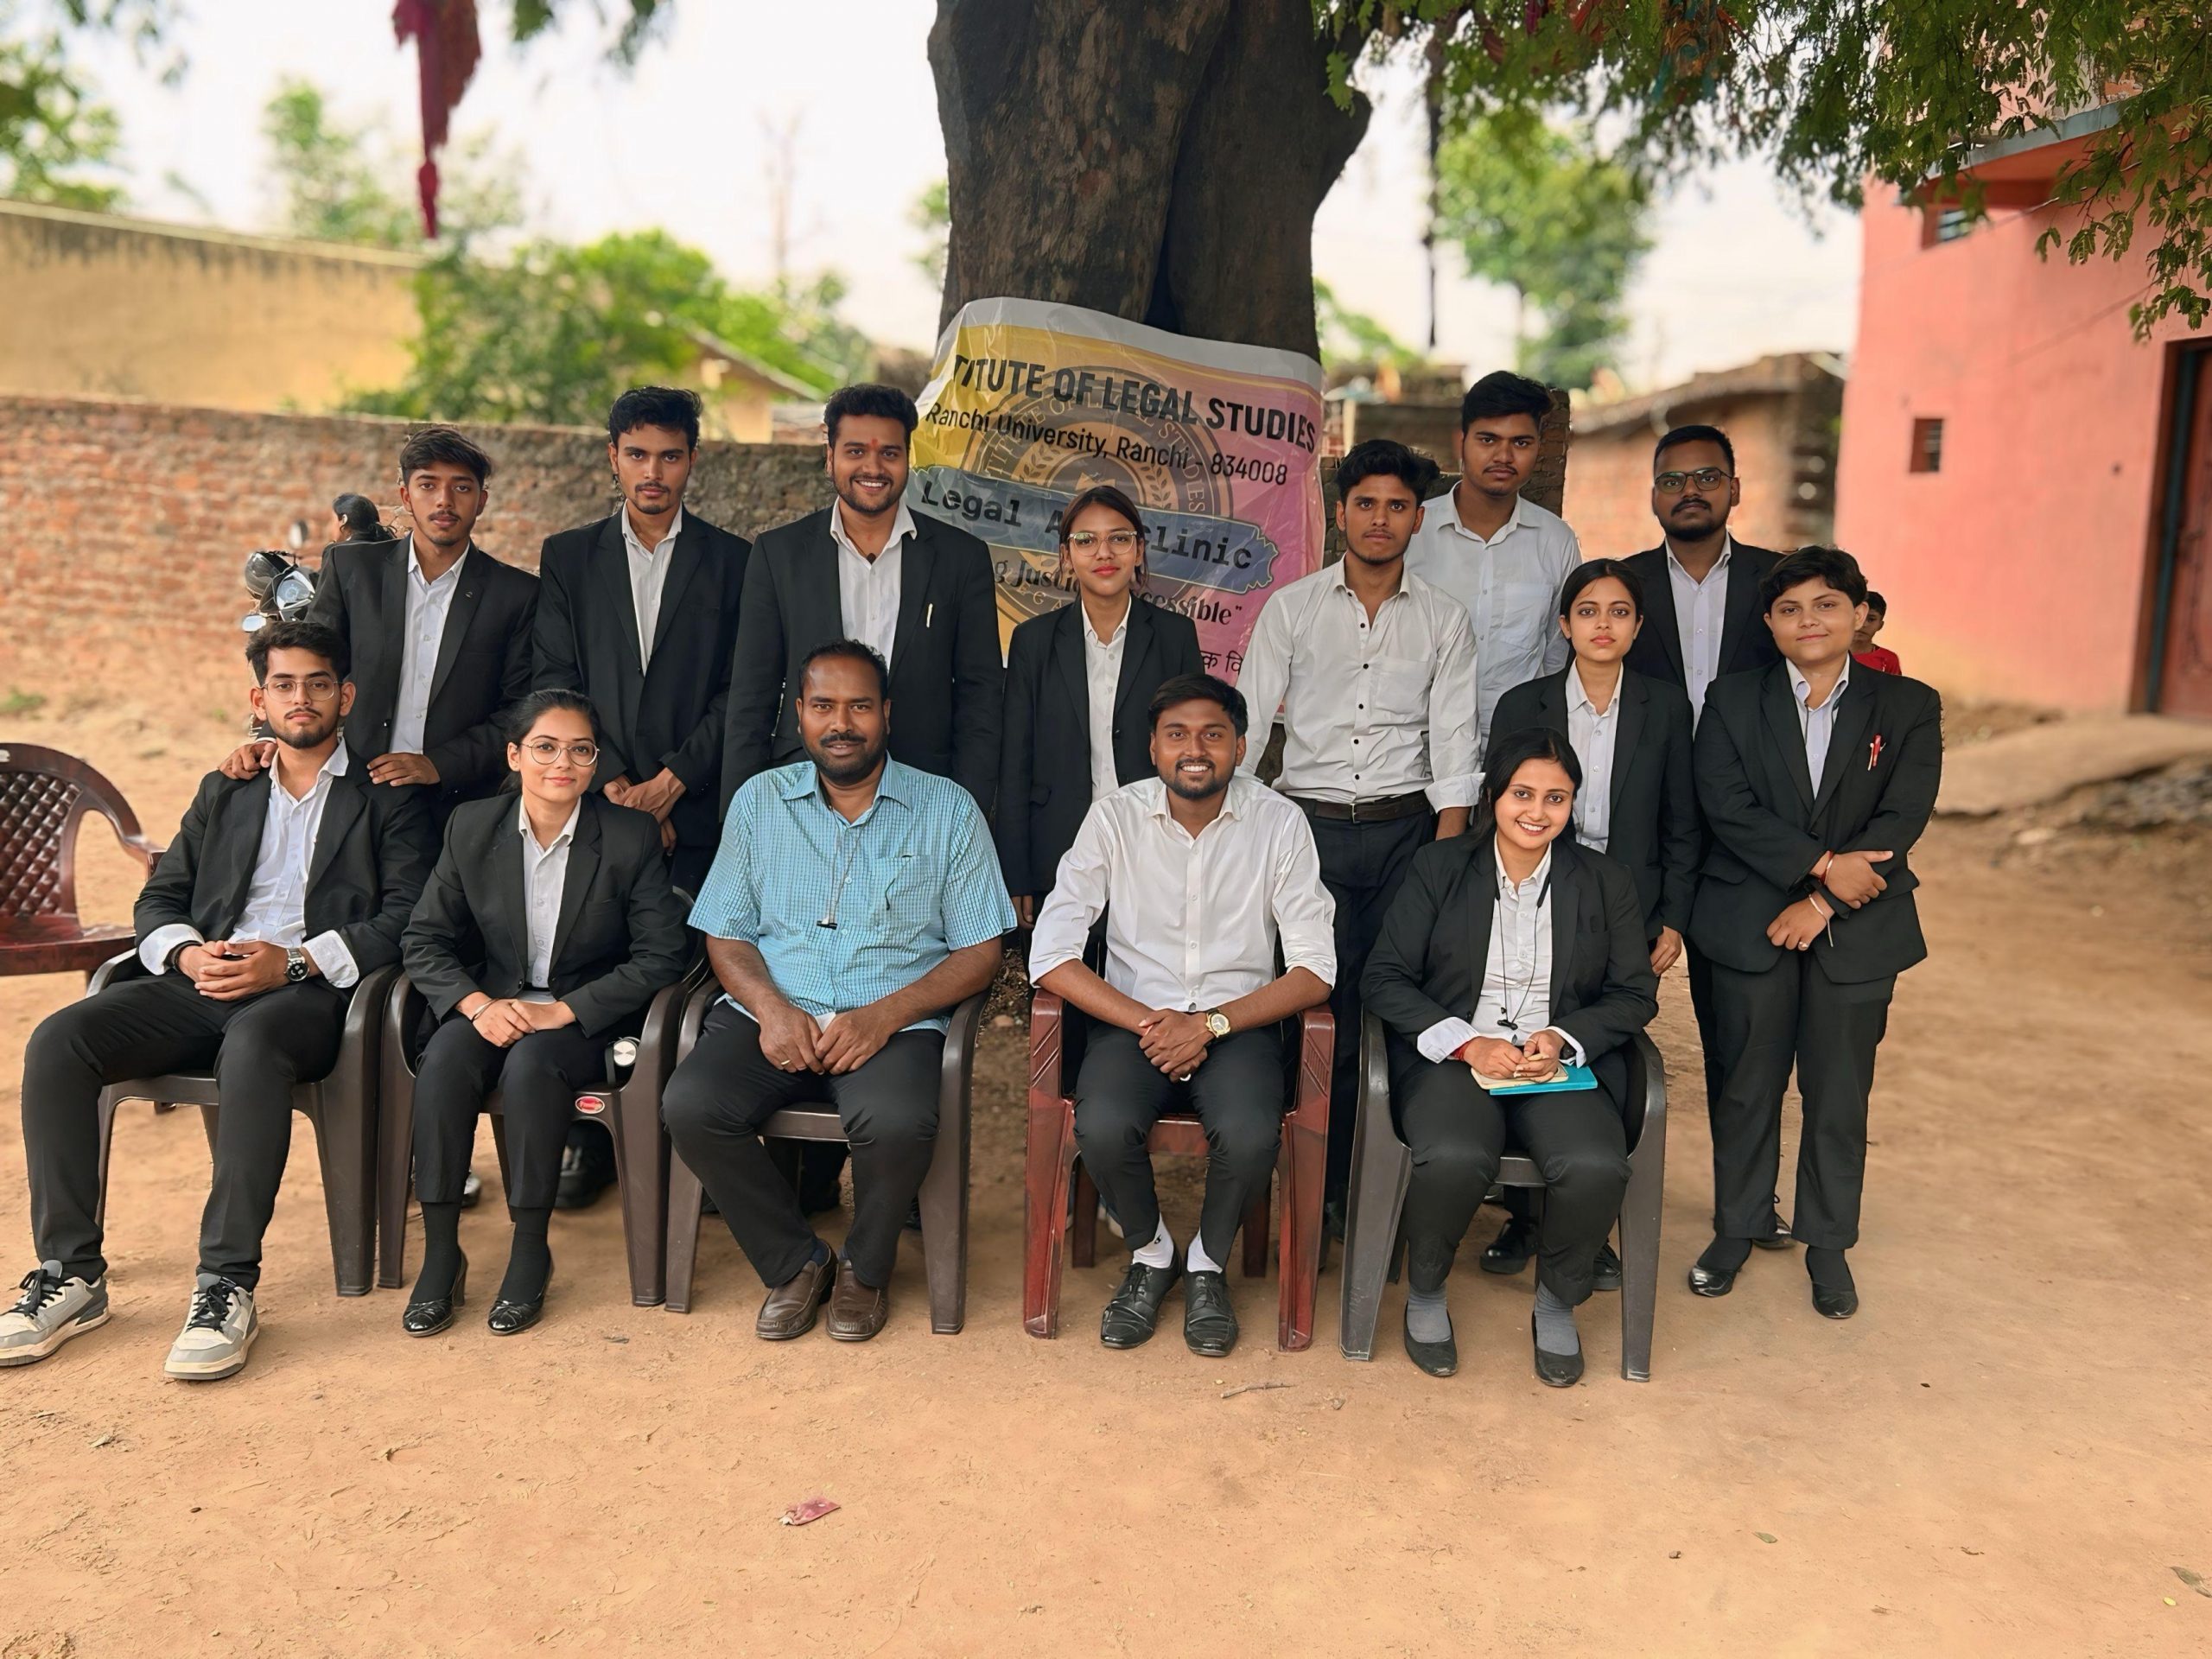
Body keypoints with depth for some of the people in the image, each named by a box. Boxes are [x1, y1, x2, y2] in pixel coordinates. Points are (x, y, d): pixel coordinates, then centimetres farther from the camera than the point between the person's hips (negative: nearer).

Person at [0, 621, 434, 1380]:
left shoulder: (389, 799, 10)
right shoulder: (222, 795, 26)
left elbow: (404, 919, -2)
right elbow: (159, 898, 20)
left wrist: (292, 962, -15)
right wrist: (187, 953, -4)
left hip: (310, 992, -5)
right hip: (201, 984, 5)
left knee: (251, 1048, -39)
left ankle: (227, 1284, -34)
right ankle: (71, 1272, -14)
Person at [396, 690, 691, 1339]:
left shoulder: (632, 835, -7)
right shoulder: (472, 827, 2)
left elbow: (663, 955, -11)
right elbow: (423, 939, 3)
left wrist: (565, 1011, -20)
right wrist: (476, 1004, -17)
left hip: (589, 1016, -3)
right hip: (494, 1005, 3)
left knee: (530, 1064, -33)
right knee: (444, 1061, -28)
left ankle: (530, 1252, -17)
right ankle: (440, 1256, -18)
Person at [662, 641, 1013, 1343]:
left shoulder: (946, 808, 4)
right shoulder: (759, 800, 12)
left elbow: (979, 952, 1)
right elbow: (725, 935, 11)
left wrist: (884, 1016, -14)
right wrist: (770, 1008, -11)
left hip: (893, 1021, -2)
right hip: (774, 1013, 3)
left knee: (898, 1122, -33)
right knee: (690, 1105, -25)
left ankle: (865, 1266, 0)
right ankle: (795, 1263, -1)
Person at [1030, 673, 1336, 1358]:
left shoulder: (1279, 824, -5)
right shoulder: (1115, 818, -4)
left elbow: (1314, 969, -7)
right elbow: (1050, 954, -9)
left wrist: (1210, 1024, -18)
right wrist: (1145, 1022, -18)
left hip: (1238, 1019, 0)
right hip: (1133, 1015, 1)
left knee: (1250, 1135, -30)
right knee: (1103, 1127, -29)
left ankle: (1206, 1262, 4)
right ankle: (1150, 1252, 5)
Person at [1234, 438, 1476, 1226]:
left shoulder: (1444, 620, 9)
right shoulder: (1290, 609, 7)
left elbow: (1453, 746, 4)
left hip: (1405, 828, 1)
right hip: (1310, 827, 0)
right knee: (1321, 1008, -4)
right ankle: (1323, 1189, 9)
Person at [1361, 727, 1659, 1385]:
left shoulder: (1606, 884, 11)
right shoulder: (1437, 868, 6)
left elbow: (1636, 994, 10)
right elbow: (1386, 977, 1)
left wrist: (1563, 1037, -10)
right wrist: (1468, 1044, -13)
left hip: (1563, 1064, 2)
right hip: (1453, 1059, -1)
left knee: (1596, 1168, -30)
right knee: (1454, 1158, -34)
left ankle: (1557, 1306, 2)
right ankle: (1425, 1297, -3)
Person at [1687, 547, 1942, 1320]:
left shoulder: (1907, 706, 3)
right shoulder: (1733, 701, 3)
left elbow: (1902, 819, -6)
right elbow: (1726, 808, -9)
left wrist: (1823, 901, -15)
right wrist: (1823, 864, -18)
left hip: (1859, 934, 0)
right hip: (1751, 926, 0)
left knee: (1839, 1094, 9)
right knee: (1747, 1087, 9)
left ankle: (1827, 1243, 25)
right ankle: (1735, 1229, 26)